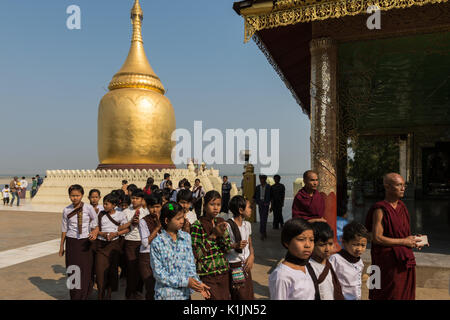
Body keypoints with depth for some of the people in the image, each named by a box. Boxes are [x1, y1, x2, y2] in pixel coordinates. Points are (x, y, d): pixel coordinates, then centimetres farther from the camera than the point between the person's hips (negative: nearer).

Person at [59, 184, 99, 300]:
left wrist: (94, 233, -24)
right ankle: (74, 296, 22)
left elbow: (96, 224, -3)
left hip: (85, 242, -2)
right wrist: (61, 246, 14)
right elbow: (64, 229, 10)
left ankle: (84, 296, 18)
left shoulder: (89, 208, -7)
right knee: (72, 271, 6)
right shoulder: (66, 210, 0)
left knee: (85, 271, 0)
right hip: (71, 243, 2)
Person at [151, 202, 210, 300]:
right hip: (166, 295, -3)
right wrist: (184, 281, -18)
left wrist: (197, 282, -12)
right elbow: (158, 273, -13)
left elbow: (190, 264, 3)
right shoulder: (157, 243, -13)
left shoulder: (186, 237, -1)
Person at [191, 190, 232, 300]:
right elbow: (196, 253, -15)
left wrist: (223, 233, -14)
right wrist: (213, 235, -17)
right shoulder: (197, 225, -11)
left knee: (226, 297, 13)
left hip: (224, 271, 5)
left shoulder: (221, 222, 5)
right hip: (208, 274, -5)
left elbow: (228, 248, 4)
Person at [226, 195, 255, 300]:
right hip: (235, 266, -7)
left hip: (246, 265, 7)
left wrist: (252, 256, -3)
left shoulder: (247, 224, 7)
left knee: (249, 295, 11)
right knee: (240, 296, -1)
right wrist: (235, 245, -27)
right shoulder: (228, 226, -16)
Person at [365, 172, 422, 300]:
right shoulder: (380, 210, -15)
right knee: (390, 295, 1)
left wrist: (412, 240, 2)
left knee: (405, 294, 15)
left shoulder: (402, 207, 9)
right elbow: (377, 238, -20)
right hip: (388, 260, -8)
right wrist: (403, 241, -15)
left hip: (404, 260, 8)